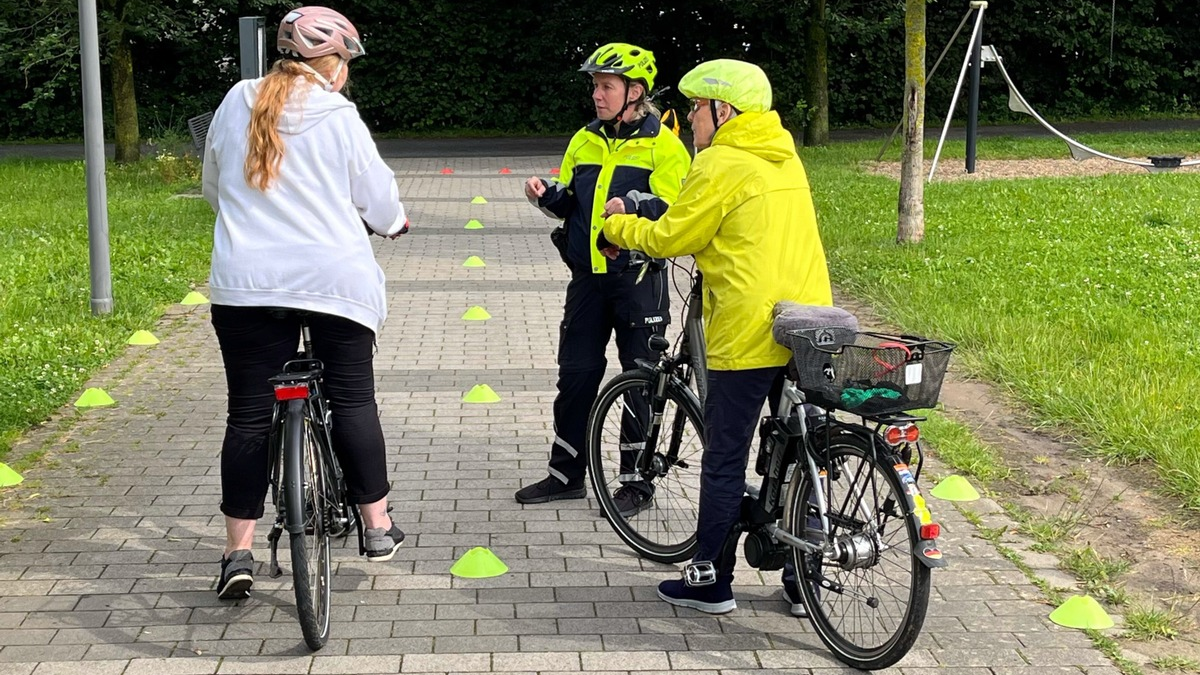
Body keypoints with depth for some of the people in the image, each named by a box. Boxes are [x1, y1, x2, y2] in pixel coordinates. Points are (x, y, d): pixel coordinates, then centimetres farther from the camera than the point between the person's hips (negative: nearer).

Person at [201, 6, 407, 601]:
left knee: (250, 413, 5)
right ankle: (377, 526, 20)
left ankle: (238, 553, 4)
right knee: (353, 400, 12)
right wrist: (395, 221, 26)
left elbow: (212, 187, 17)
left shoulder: (236, 104, 4)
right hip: (335, 279, -2)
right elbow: (378, 202, 2)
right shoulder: (339, 118, -5)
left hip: (246, 283, 2)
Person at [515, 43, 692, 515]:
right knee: (576, 376, 10)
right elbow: (569, 204, 17)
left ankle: (639, 484, 12)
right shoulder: (584, 141, 11)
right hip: (588, 277, 6)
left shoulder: (663, 145, -6)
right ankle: (566, 474, 21)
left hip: (639, 279, -5)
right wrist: (547, 195, -4)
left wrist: (634, 204, -30)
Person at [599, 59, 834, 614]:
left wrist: (618, 226, 12)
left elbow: (669, 238, -7)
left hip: (749, 335, -8)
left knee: (724, 462, 3)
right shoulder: (784, 158, 14)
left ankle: (710, 583, 12)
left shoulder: (721, 165, -11)